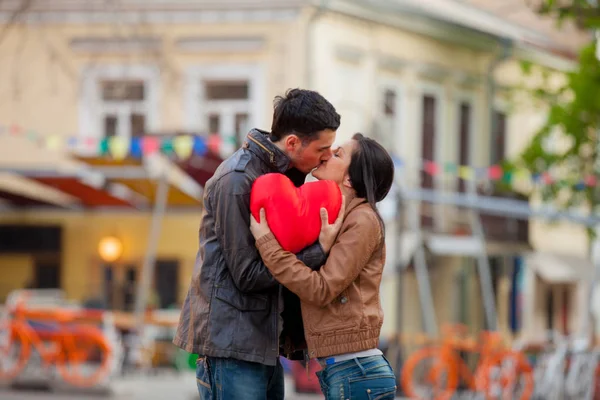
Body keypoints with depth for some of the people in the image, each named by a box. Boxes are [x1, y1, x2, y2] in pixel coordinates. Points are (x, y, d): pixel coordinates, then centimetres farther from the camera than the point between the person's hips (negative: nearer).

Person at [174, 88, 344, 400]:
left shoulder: (282, 174, 12)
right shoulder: (235, 181, -16)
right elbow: (248, 275, -17)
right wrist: (319, 251, -19)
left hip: (264, 345, 9)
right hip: (230, 344, -9)